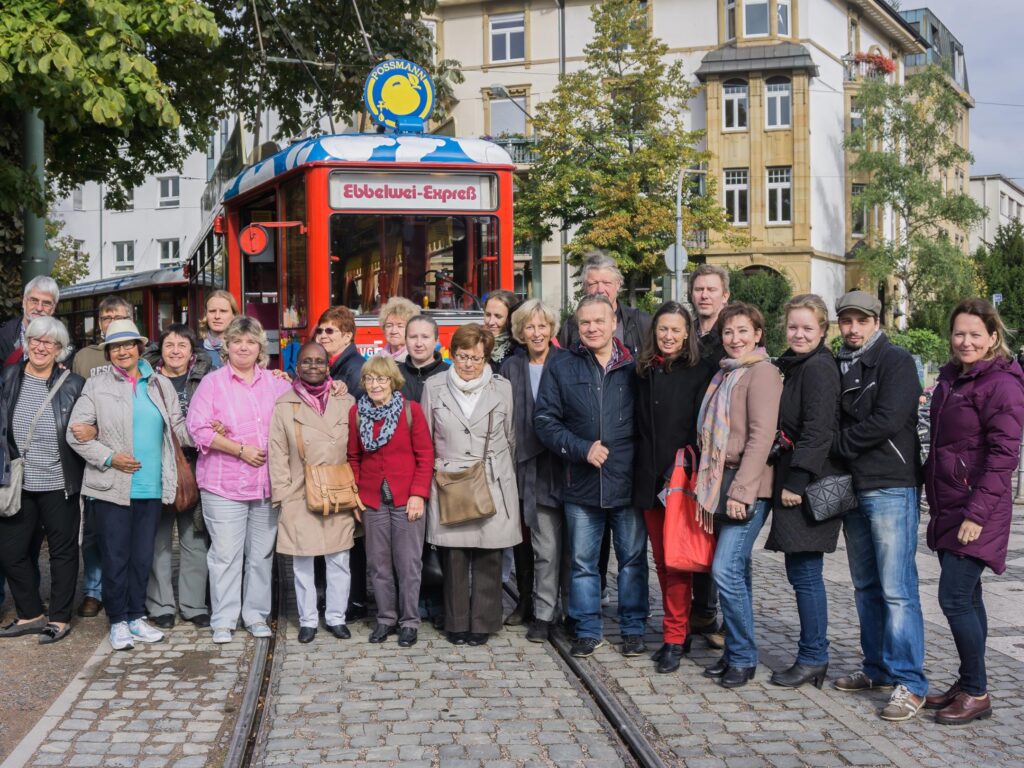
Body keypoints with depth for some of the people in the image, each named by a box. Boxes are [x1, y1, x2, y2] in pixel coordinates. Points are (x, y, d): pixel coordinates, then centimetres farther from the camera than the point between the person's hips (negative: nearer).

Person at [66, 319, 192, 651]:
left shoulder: (161, 384, 10)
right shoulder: (96, 385, 2)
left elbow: (178, 427, 7)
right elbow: (76, 433, -2)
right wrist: (109, 458, -12)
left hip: (152, 487, 3)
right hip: (113, 487, -3)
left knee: (143, 557, 11)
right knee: (115, 557, 2)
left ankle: (136, 616, 23)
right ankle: (118, 621, 15)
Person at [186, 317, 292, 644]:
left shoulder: (275, 382, 11)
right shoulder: (213, 382, 0)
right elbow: (199, 428, -8)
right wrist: (240, 450, -12)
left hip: (267, 483, 4)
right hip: (224, 484, -3)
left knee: (262, 554, 10)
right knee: (225, 555, -2)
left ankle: (256, 615, 22)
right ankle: (223, 620, 9)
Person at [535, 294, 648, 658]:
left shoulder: (634, 366, 2)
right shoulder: (561, 369, 3)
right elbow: (545, 420, -1)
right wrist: (583, 449, -12)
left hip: (628, 481, -1)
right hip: (581, 483, 1)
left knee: (633, 557, 9)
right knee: (582, 561, 8)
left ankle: (634, 628, 22)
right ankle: (588, 629, 20)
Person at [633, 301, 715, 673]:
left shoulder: (700, 372, -3)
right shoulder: (644, 371, 12)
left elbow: (701, 426, -7)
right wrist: (643, 470, 7)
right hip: (649, 479, 5)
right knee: (661, 560, 10)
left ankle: (674, 638, 0)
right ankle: (679, 631, 20)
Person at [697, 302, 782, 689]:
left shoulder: (762, 372, -9)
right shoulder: (725, 373, 17)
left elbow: (761, 436, -16)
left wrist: (741, 490, -19)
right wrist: (711, 483, 13)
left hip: (747, 485, -8)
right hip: (723, 482, 8)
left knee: (726, 569, -12)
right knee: (736, 570, 11)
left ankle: (742, 658, 0)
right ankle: (735, 652, 18)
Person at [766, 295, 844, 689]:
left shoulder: (818, 368, -13)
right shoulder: (796, 367, 18)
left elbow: (818, 431, -19)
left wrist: (797, 482, -21)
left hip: (810, 484, -10)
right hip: (795, 478, 10)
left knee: (805, 572, -4)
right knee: (800, 572, 13)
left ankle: (813, 659, 5)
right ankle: (813, 657, 21)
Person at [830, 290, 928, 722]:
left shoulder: (896, 362, -7)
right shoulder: (841, 368, 15)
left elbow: (885, 421, -18)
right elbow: (836, 425, 17)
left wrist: (836, 443, -8)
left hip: (892, 489, -8)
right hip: (853, 490, 8)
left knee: (897, 589, -9)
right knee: (866, 587, 13)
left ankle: (910, 683, -6)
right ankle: (878, 669, 23)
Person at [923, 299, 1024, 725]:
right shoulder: (951, 378, 13)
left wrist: (977, 513, -21)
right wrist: (935, 503, 17)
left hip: (978, 510, -8)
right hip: (948, 506, 8)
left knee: (955, 598, -9)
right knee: (966, 598, 14)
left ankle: (977, 693, 2)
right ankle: (966, 685, 22)